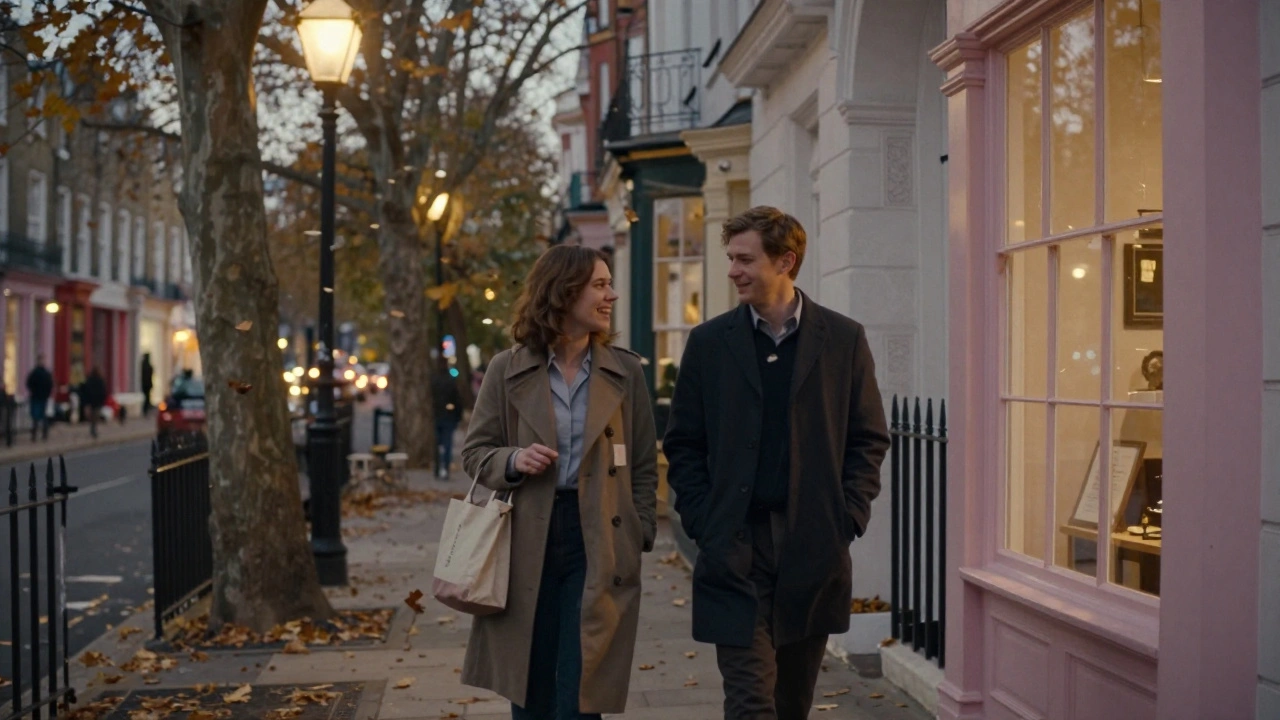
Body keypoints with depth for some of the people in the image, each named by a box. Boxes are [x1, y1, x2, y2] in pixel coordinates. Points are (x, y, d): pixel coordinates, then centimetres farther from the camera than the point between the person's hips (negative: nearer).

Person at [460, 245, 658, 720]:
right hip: (528, 542, 0)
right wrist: (513, 461, -14)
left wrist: (640, 538, 0)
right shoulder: (507, 370, 1)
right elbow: (474, 452, 7)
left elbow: (643, 465, 8)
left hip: (598, 543, 0)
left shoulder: (625, 371, 4)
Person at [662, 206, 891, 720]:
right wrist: (702, 523, -3)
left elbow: (869, 439, 7)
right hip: (735, 548, -1)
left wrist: (848, 518, -3)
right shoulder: (709, 342, 4)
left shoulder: (843, 339, 4)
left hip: (813, 548, 1)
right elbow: (683, 444, 7)